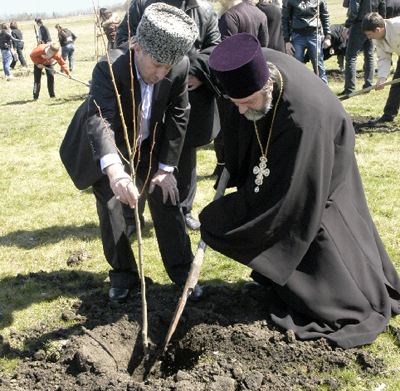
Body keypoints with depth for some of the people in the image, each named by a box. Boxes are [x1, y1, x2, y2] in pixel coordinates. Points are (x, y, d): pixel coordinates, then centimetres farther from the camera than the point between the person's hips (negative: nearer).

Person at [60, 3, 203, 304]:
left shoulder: (180, 67, -26)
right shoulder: (109, 68, -39)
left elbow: (177, 117, -12)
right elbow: (99, 122, -53)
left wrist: (166, 167, -11)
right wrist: (114, 170, -71)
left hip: (148, 141, 3)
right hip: (103, 146, -2)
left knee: (164, 194, -2)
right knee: (109, 204, -2)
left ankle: (182, 270, 12)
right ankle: (123, 274, 17)